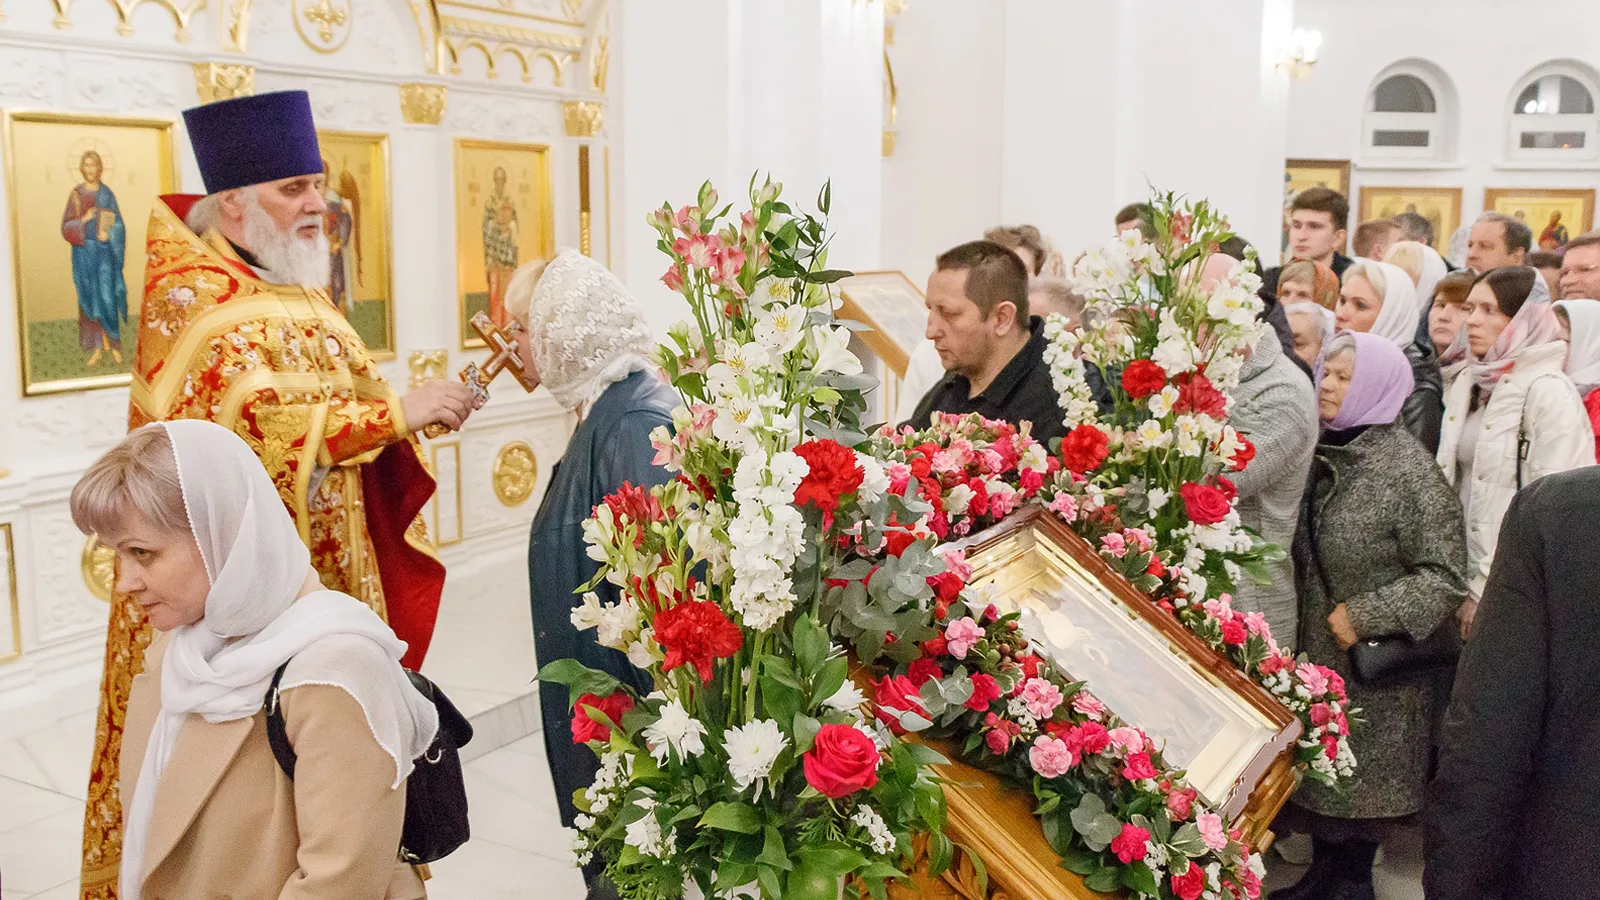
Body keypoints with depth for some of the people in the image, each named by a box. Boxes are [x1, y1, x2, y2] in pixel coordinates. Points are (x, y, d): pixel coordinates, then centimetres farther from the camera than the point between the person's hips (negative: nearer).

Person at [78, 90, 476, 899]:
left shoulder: (296, 292, 14)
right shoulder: (194, 302, -13)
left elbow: (332, 410, 14)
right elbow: (257, 423, -28)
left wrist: (413, 411, -5)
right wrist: (396, 413, -26)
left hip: (325, 573, 8)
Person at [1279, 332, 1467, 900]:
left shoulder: (1408, 467, -15)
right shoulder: (1324, 454, 5)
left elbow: (1445, 576, -16)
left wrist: (1366, 616, -20)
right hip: (1315, 652, 6)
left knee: (1360, 782, 6)